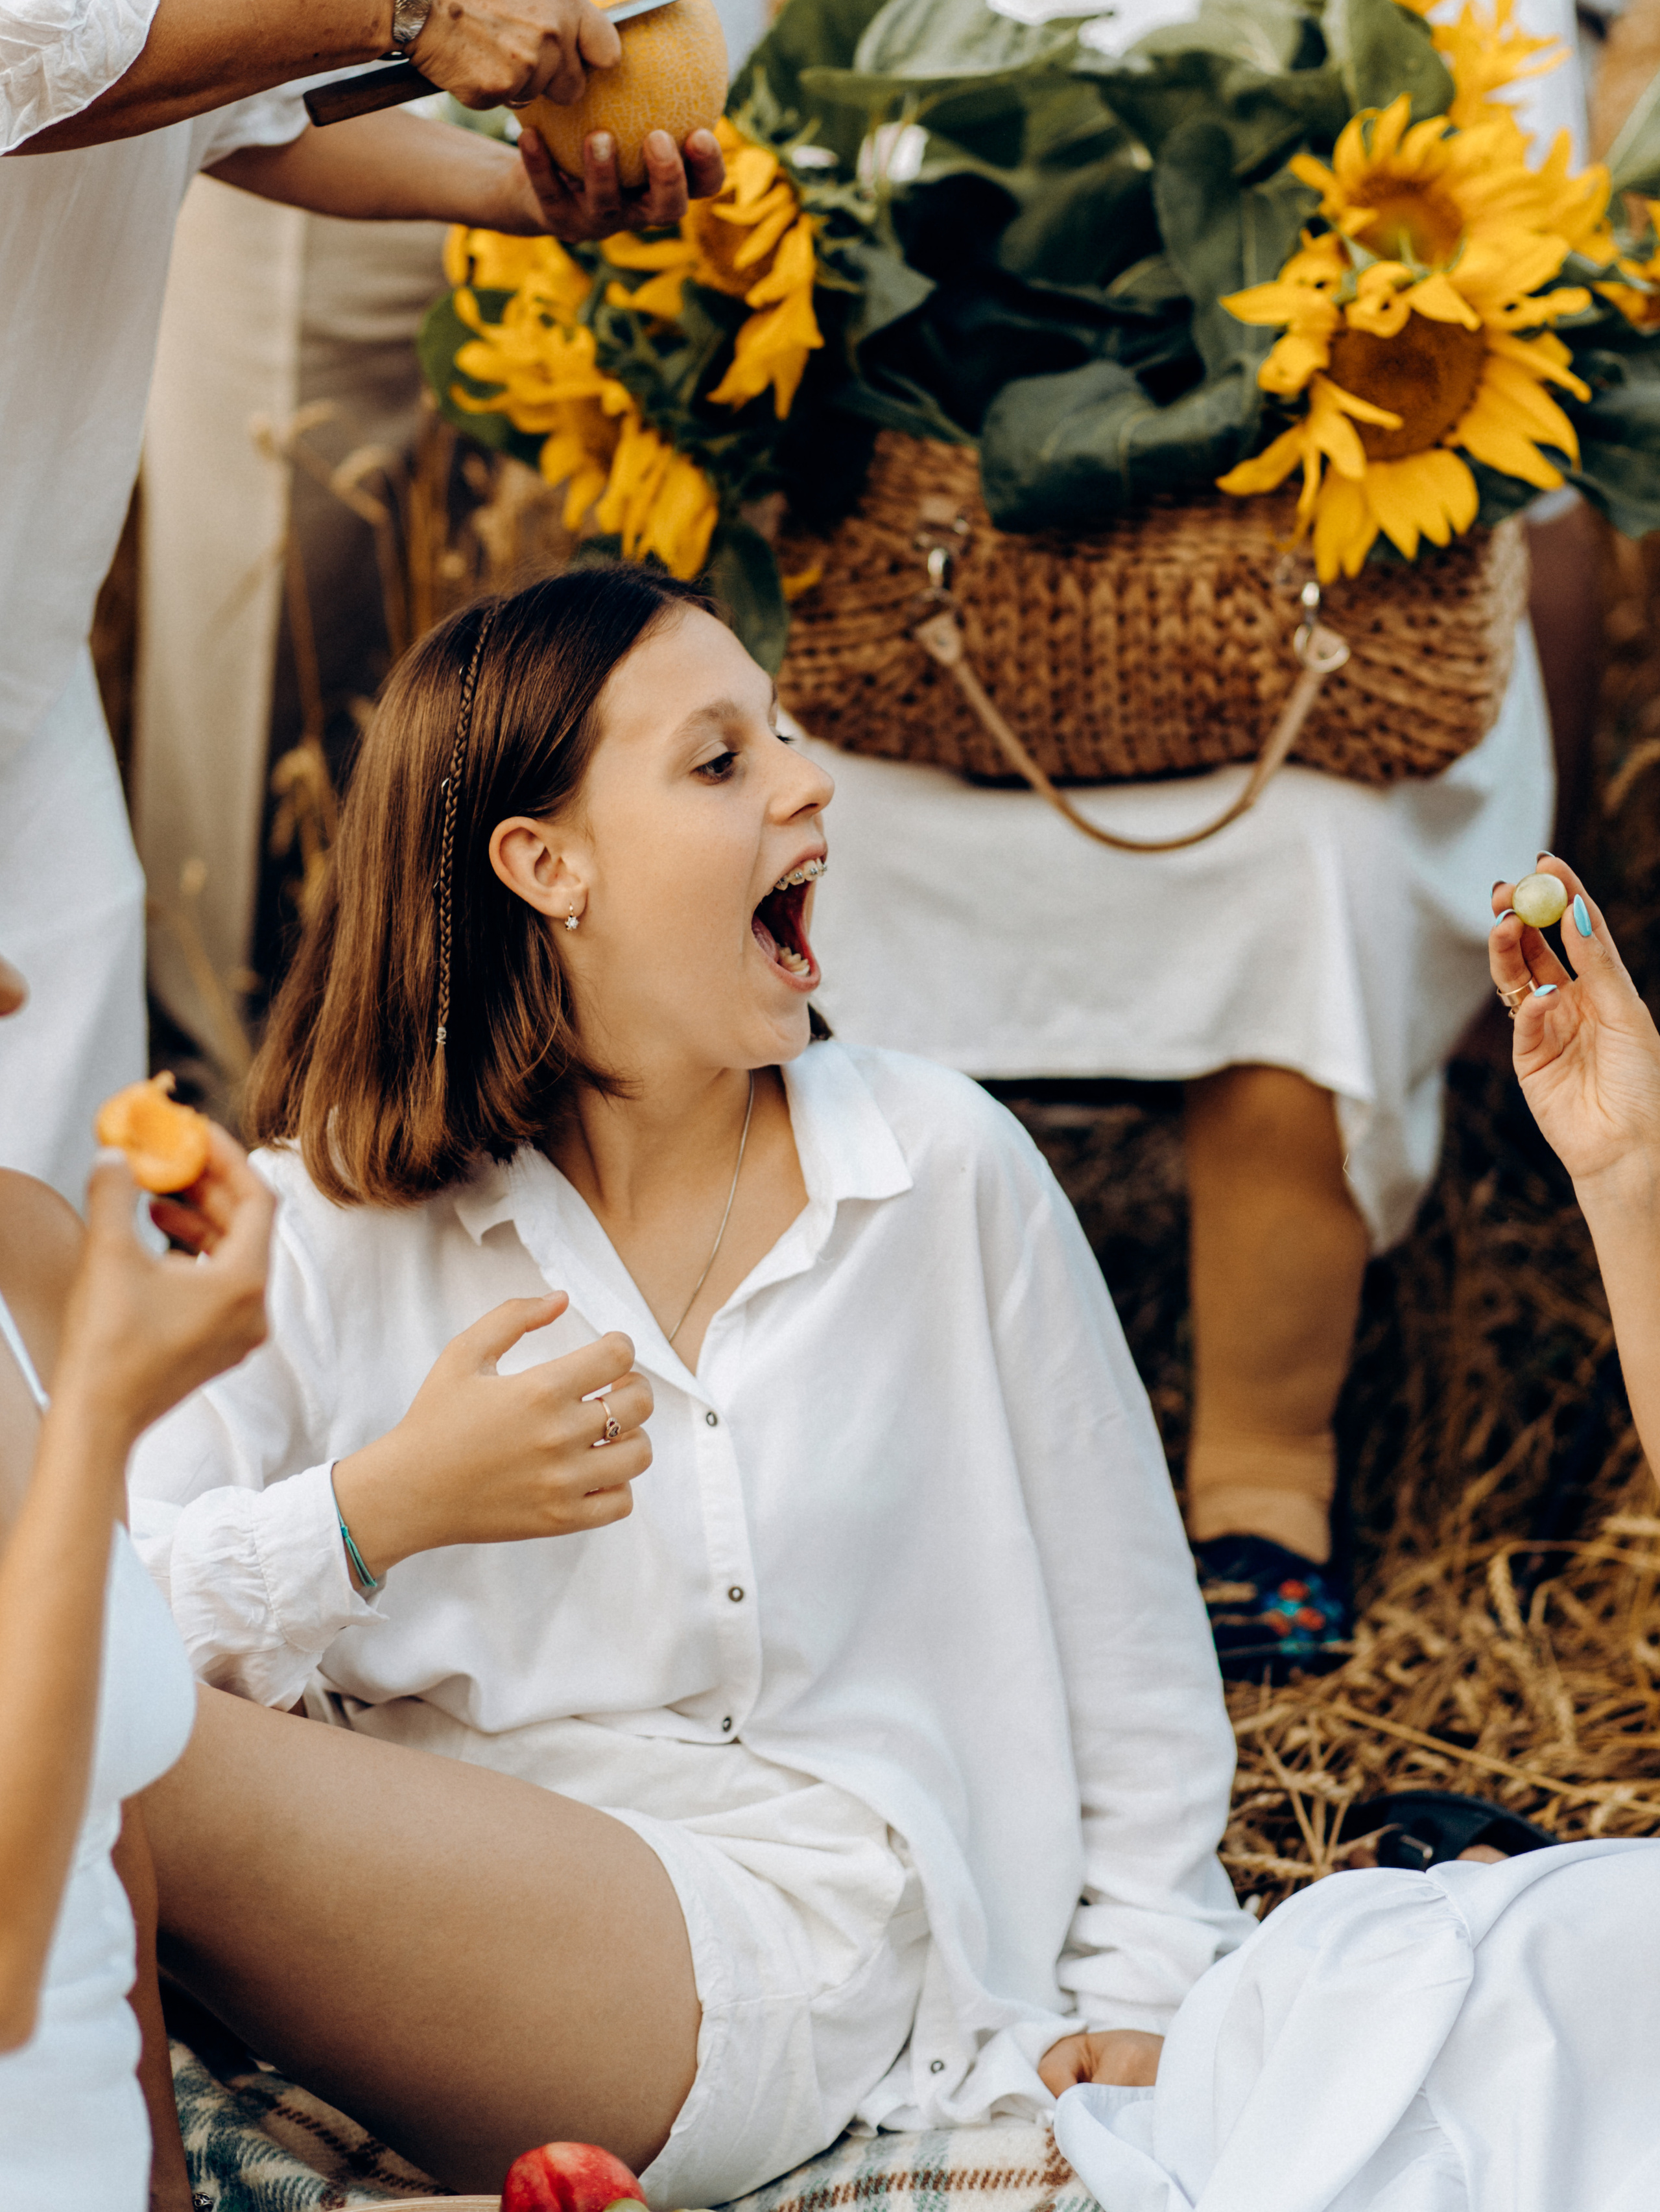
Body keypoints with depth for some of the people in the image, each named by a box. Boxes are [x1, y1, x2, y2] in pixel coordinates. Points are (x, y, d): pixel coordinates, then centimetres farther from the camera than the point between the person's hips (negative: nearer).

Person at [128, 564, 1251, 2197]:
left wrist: (1143, 1983, 13)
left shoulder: (941, 1167, 8)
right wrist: (384, 1510, -18)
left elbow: (1120, 1611, 15)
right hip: (400, 1869, 2)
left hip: (778, 1953, -2)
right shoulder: (326, 1219, 5)